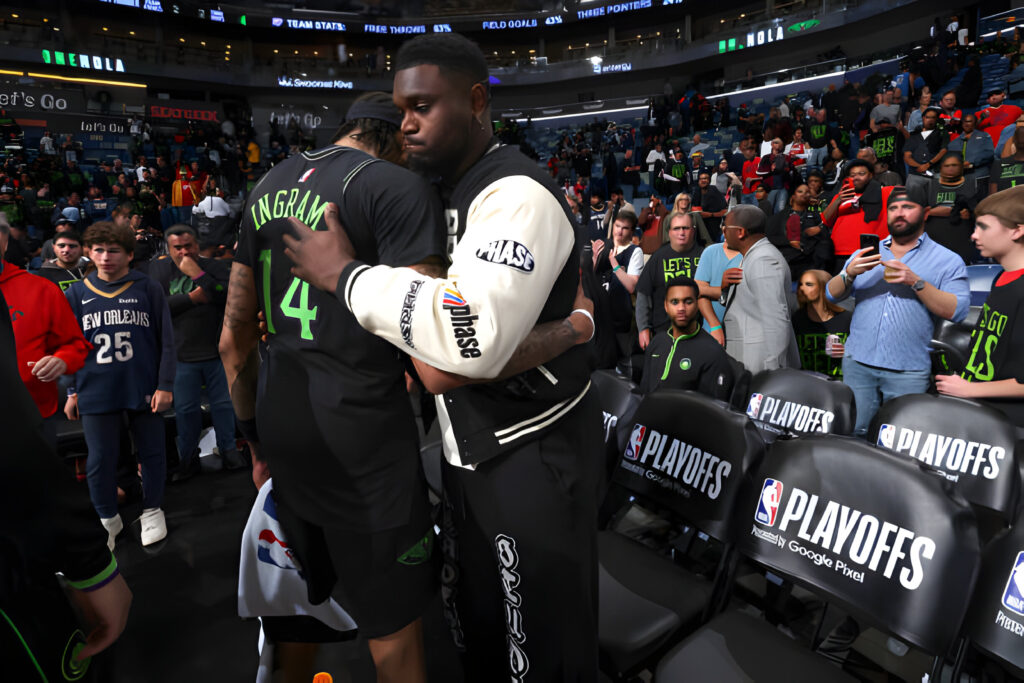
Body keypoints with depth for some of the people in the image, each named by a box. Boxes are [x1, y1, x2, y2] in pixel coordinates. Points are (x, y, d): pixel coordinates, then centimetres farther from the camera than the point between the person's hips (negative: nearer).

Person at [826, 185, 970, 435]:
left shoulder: (947, 261, 4)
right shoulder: (865, 253, 12)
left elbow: (956, 311, -8)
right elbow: (832, 295, 5)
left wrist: (915, 282, -18)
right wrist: (850, 273, -15)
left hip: (908, 371, -2)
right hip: (858, 362, 2)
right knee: (852, 435, 7)